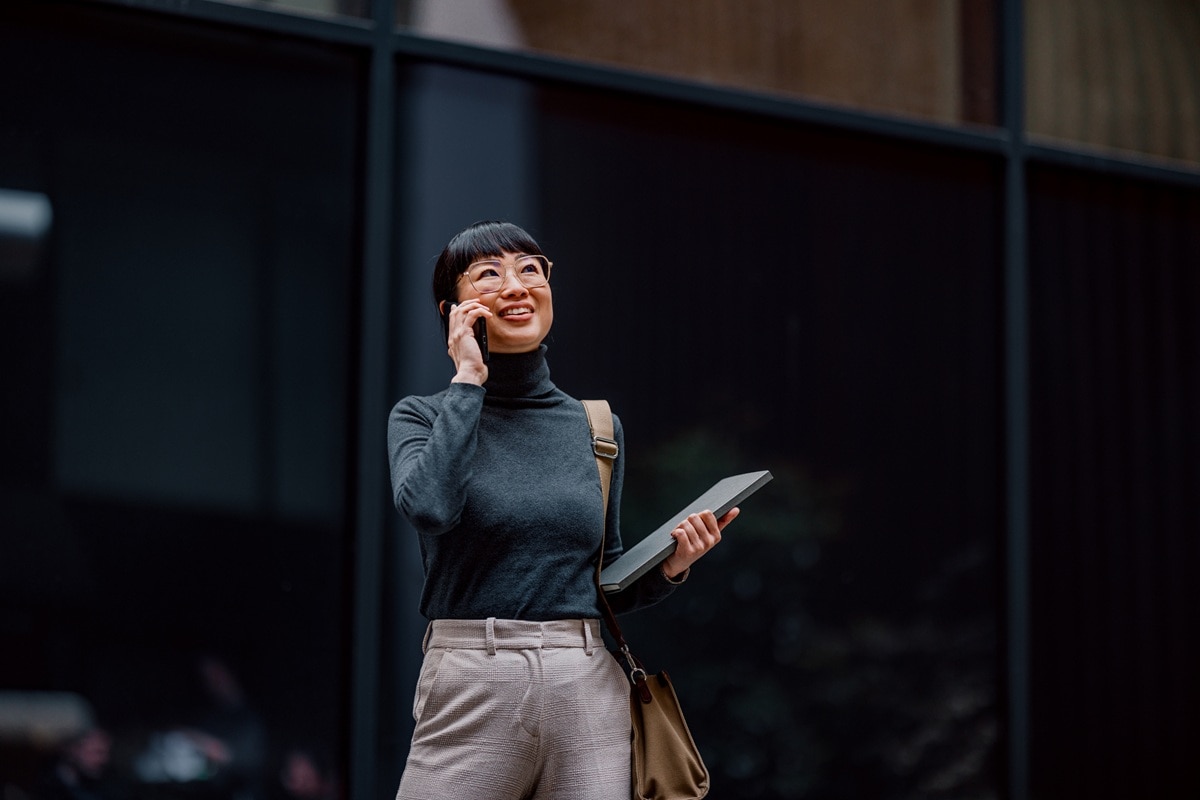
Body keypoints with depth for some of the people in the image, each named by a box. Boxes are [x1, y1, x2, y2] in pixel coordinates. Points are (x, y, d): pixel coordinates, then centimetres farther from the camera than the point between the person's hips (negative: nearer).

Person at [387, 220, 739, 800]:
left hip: (588, 690, 3)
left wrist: (668, 567, -1)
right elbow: (428, 506, -19)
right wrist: (469, 380, -9)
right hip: (471, 685, -3)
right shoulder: (422, 418, 4)